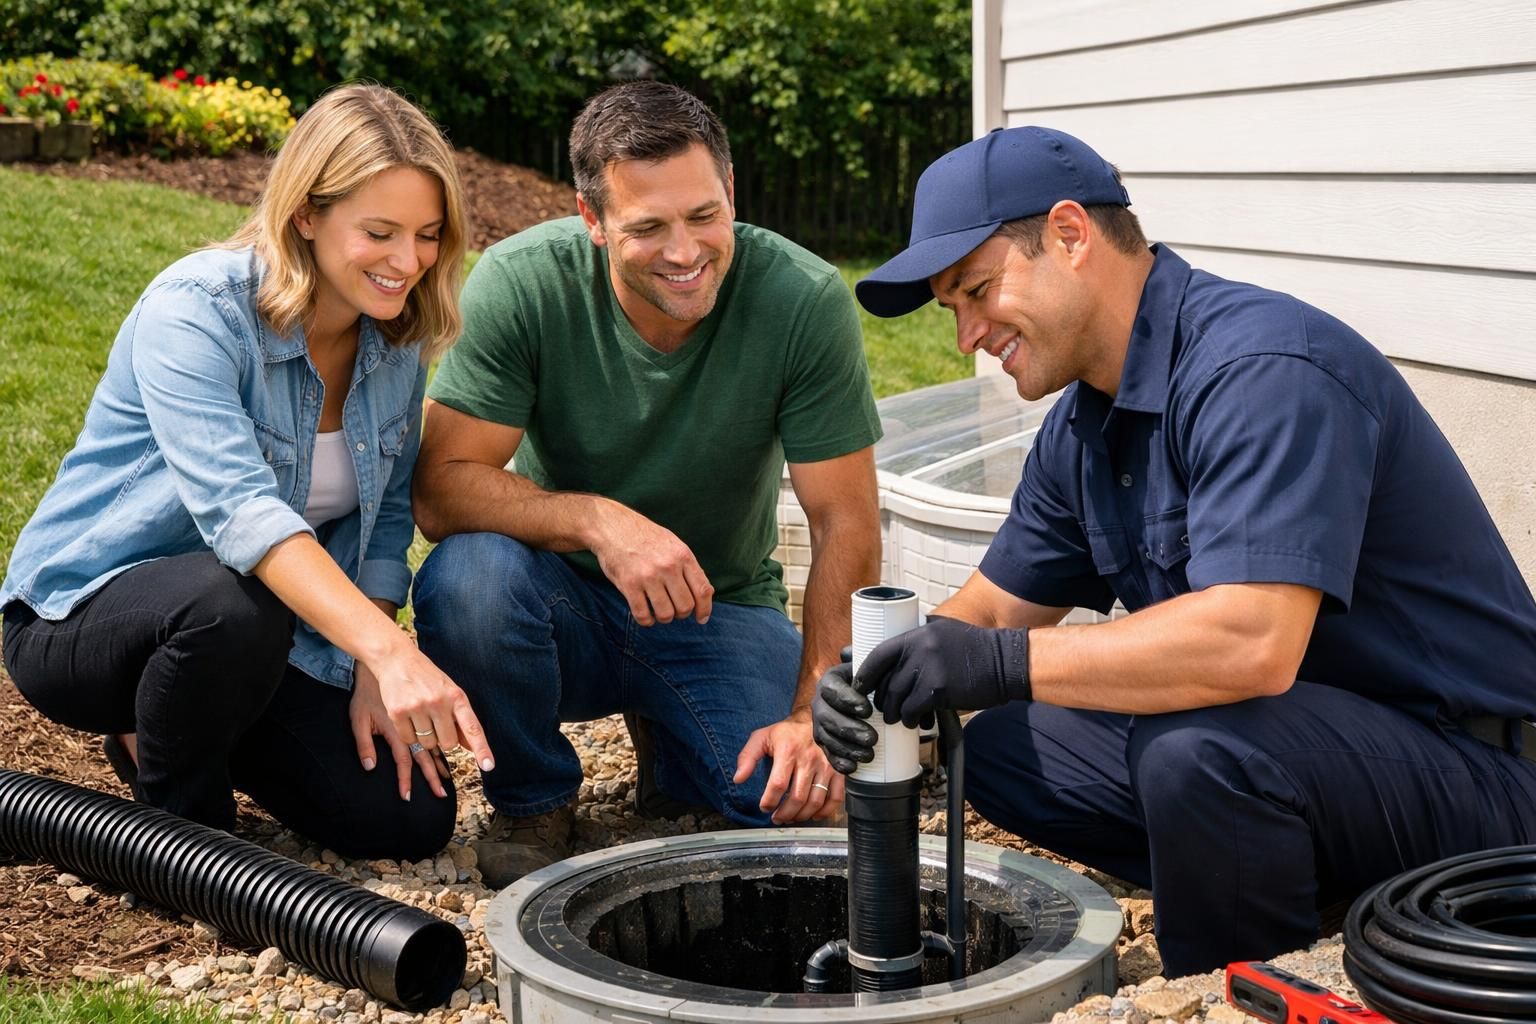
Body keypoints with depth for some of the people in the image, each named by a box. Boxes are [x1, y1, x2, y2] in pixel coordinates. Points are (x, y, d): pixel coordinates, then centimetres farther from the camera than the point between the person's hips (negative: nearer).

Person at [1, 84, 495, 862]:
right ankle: (176, 814, -8)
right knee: (232, 605, -40)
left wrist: (372, 674, -12)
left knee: (411, 817, -9)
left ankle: (179, 733, 17)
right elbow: (237, 506, -39)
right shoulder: (196, 310, -25)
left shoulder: (397, 341, -4)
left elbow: (384, 514, 3)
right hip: (82, 617, -6)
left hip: (271, 637, 6)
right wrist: (389, 651, -51)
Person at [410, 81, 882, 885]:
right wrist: (596, 520, -39)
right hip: (564, 600, 0)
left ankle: (663, 740, 14)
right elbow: (441, 487, -22)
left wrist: (817, 713, -21)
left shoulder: (805, 300, -18)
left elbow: (845, 522, -13)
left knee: (790, 795, -25)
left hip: (722, 610, 1)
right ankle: (531, 799, -2)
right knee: (467, 574, -33)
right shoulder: (521, 283, -20)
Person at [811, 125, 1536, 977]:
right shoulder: (1082, 426, 6)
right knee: (1002, 752, 6)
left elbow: (1252, 642, -35)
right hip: (1288, 727, 9)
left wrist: (1005, 664, -31)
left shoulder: (1263, 369, -24)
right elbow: (994, 607, 13)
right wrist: (881, 679, -8)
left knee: (1199, 750, -35)